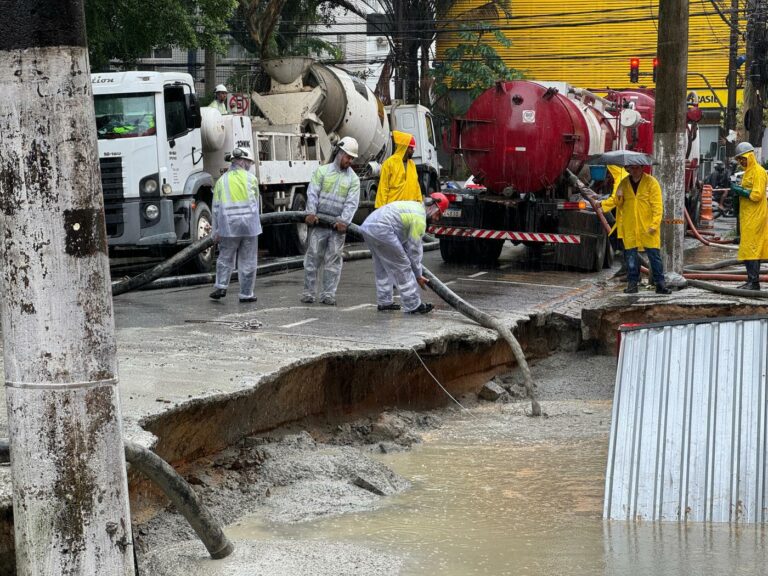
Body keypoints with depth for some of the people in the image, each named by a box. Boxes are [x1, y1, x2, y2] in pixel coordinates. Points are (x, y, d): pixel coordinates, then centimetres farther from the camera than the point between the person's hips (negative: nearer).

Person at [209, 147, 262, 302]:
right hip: (249, 226, -1)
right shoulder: (251, 179, 0)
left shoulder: (222, 180, 4)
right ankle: (246, 294, 8)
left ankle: (221, 287, 2)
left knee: (225, 258, 15)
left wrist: (216, 231, 7)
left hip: (228, 226, 1)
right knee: (248, 262, 6)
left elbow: (216, 208, 4)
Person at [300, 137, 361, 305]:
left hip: (338, 224, 1)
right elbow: (312, 193, -4)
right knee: (313, 255, -1)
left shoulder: (353, 179, 7)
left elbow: (352, 202, -4)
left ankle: (328, 294, 5)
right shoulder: (322, 171, 5)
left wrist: (344, 221, -18)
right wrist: (311, 212, -18)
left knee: (334, 258, 1)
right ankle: (308, 292, 5)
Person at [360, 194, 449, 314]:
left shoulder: (413, 206, 24)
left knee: (382, 268, 22)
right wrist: (418, 275, 7)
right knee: (402, 267, -1)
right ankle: (413, 306, 4)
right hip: (381, 230, -10)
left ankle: (384, 302, 29)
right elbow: (414, 248, -2)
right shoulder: (420, 218, -5)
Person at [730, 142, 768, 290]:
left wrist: (740, 190, -14)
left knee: (750, 248, -11)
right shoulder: (748, 172, 19)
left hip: (755, 217, -10)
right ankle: (751, 281, 13)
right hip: (747, 216, 10)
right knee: (752, 249, 10)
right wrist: (738, 190, 7)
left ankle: (754, 282, -11)